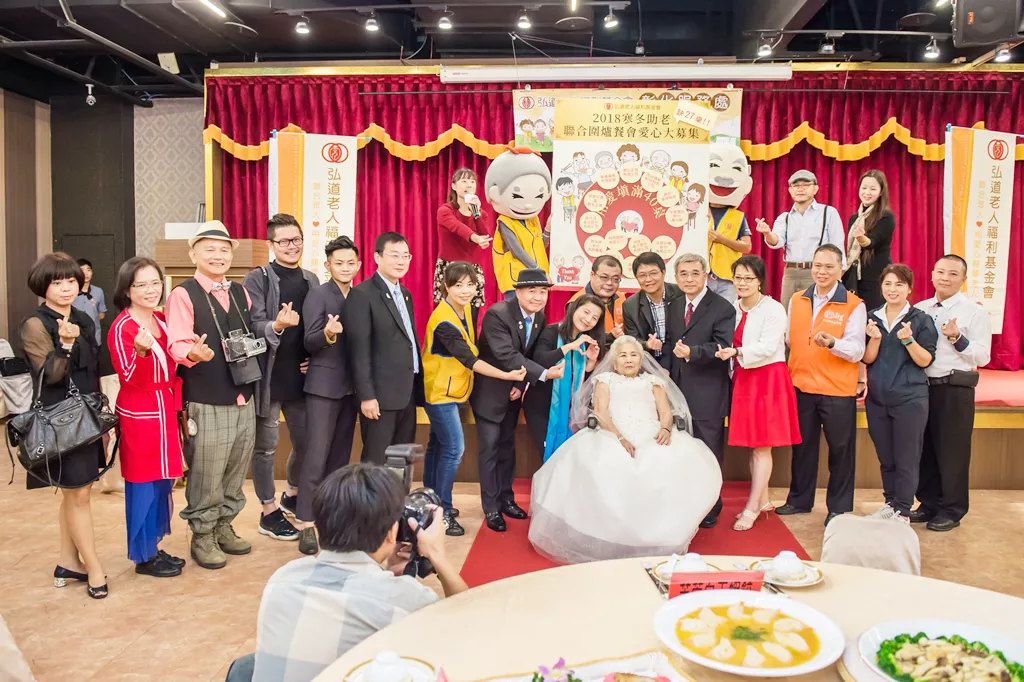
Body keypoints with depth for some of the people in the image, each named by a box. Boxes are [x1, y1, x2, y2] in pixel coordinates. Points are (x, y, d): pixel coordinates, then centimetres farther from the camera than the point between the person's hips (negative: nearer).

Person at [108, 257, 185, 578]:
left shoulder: (162, 320, 6)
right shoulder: (122, 328, -16)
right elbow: (131, 380, -21)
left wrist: (178, 406, 13)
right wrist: (141, 351, -37)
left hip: (165, 412, 8)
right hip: (139, 415, -8)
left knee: (162, 483, 15)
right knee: (143, 485, 3)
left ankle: (154, 547, 28)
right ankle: (144, 557, 16)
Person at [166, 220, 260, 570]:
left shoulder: (241, 293, 12)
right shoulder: (183, 294, -8)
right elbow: (177, 345, -18)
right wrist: (194, 352, -38)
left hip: (244, 399, 6)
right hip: (207, 403, -6)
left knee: (235, 472, 16)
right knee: (206, 475, 2)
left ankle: (224, 528, 32)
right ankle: (202, 538, 19)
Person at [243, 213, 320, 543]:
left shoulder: (311, 280, 9)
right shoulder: (256, 279, -7)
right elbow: (252, 327, -15)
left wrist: (314, 359, 4)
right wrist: (277, 326, -35)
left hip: (300, 377, 5)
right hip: (267, 377, -5)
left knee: (306, 441, 13)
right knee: (265, 446, 5)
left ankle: (292, 495, 36)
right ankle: (269, 512, 18)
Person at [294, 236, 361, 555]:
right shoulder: (318, 295, -7)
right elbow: (309, 344, -12)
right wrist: (327, 332, -32)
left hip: (351, 386, 6)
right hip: (324, 386, -6)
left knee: (340, 456, 11)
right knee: (316, 457, -7)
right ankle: (305, 524, -2)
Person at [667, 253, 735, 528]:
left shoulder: (722, 308, -7)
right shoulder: (674, 307, 14)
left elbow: (723, 347, -17)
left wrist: (691, 352, -29)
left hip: (707, 395, -6)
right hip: (679, 390, 6)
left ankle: (709, 509, 18)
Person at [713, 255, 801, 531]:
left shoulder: (773, 309, -9)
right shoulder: (733, 309, 8)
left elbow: (767, 347, -20)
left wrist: (737, 352, -31)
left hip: (768, 380, -6)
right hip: (742, 380, 6)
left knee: (762, 446, -1)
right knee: (751, 444, 11)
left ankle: (751, 509, 3)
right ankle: (762, 500, 24)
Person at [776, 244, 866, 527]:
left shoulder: (854, 305, -7)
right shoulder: (797, 300, 7)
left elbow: (857, 351, -13)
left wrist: (832, 343, -31)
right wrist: (788, 372, 4)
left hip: (838, 389, -4)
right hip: (801, 386, 4)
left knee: (840, 449, 7)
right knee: (802, 445, 15)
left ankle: (839, 508, 22)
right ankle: (799, 499, 30)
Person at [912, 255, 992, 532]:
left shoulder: (974, 312, -4)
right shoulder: (919, 310, 10)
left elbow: (983, 356, -9)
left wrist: (957, 338, -22)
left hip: (955, 388, -5)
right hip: (922, 386, 5)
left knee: (951, 450, 2)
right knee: (924, 448, 11)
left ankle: (951, 510, 16)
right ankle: (928, 504, 24)